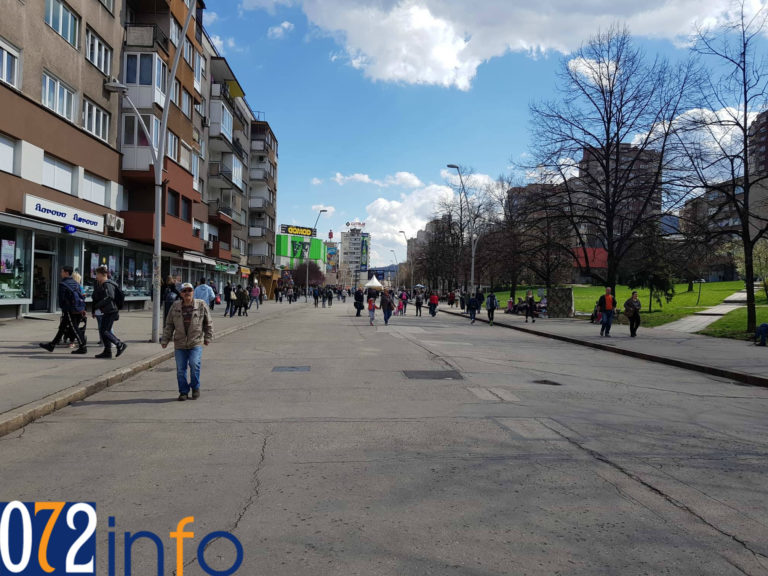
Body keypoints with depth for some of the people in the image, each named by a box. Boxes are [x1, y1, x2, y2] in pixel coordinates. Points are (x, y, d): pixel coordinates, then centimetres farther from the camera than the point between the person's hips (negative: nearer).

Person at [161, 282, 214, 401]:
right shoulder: (175, 306, 5)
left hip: (196, 343, -2)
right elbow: (169, 325, 11)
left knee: (194, 365, -13)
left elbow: (208, 323, 9)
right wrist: (165, 340, 9)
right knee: (180, 369, 4)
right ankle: (183, 392, 19)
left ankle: (195, 388, 10)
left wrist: (208, 337, 8)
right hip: (180, 343, 2)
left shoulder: (201, 305, 1)